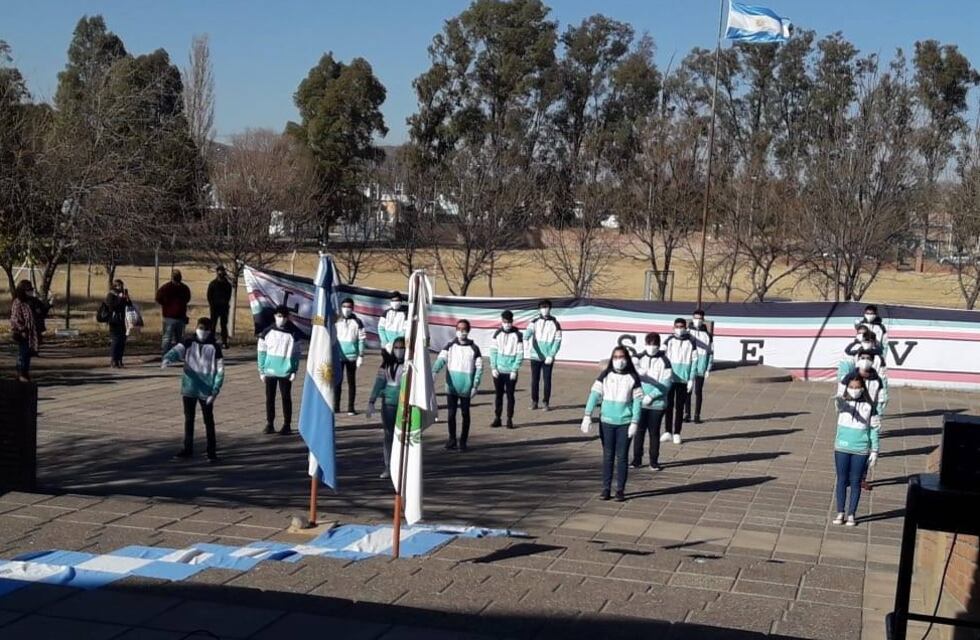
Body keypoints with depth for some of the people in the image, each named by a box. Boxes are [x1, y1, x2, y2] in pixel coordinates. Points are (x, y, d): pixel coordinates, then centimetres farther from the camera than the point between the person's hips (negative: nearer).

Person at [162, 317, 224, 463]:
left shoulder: (214, 347, -3)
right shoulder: (188, 343, 2)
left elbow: (220, 370, -3)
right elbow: (176, 351, -17)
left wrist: (215, 391, -11)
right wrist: (167, 359, -40)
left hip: (206, 391, -2)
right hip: (189, 389, 2)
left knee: (208, 421, 2)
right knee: (188, 419, 11)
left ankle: (212, 451, 9)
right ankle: (187, 449, 22)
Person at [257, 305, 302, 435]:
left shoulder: (293, 333, -1)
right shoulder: (267, 332, 0)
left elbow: (296, 353, 2)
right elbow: (262, 352, 3)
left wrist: (294, 370, -4)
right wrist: (261, 371, 0)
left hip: (285, 372, -1)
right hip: (270, 371, 1)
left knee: (286, 398, 2)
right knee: (269, 398, 7)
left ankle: (287, 425, 9)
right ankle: (269, 424, 16)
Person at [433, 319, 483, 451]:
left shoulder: (474, 348, -2)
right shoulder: (450, 346, 3)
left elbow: (479, 368, -2)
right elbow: (441, 359, -10)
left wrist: (475, 386, -10)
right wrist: (434, 371, -28)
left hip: (466, 388, -1)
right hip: (451, 387, 1)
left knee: (465, 414, 6)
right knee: (451, 413, 7)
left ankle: (463, 441, 16)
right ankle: (452, 439, 19)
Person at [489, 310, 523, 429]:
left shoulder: (517, 335, -5)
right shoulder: (497, 334, 2)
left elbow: (520, 354, -6)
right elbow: (493, 351, 3)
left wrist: (515, 370, -12)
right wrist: (493, 367, -5)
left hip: (511, 371, -2)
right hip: (498, 371, 2)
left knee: (510, 395, 3)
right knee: (498, 394, 7)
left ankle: (509, 419, 10)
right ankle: (497, 418, 14)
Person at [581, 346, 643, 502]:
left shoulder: (633, 378, -2)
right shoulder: (605, 376, 1)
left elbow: (637, 401, -2)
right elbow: (594, 395, -5)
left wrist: (634, 423, -9)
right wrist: (588, 416, -16)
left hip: (625, 423, -1)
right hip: (606, 422, 1)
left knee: (621, 457, 4)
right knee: (607, 456, 8)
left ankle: (620, 490, 11)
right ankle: (606, 488, 14)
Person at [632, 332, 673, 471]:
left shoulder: (664, 361, -2)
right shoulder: (638, 359, 4)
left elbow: (666, 384, -7)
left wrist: (651, 396, -16)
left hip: (657, 403, -1)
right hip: (639, 402, 1)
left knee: (654, 433, 5)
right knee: (639, 431, 6)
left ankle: (654, 461, 15)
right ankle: (637, 459, 16)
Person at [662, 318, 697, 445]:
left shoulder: (690, 343, 0)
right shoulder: (669, 341, 2)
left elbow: (694, 361, 0)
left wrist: (691, 379, -4)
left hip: (683, 380, -1)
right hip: (669, 378, 1)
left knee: (680, 407, 5)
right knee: (669, 406, 6)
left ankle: (677, 434, 12)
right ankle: (668, 432, 15)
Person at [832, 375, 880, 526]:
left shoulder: (869, 406, -2)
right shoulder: (842, 403, 1)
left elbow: (874, 429, 1)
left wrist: (874, 451, 0)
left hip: (860, 450, -1)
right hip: (842, 448, 1)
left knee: (855, 482, 7)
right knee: (842, 480, 8)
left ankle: (851, 515, 16)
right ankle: (840, 513, 17)